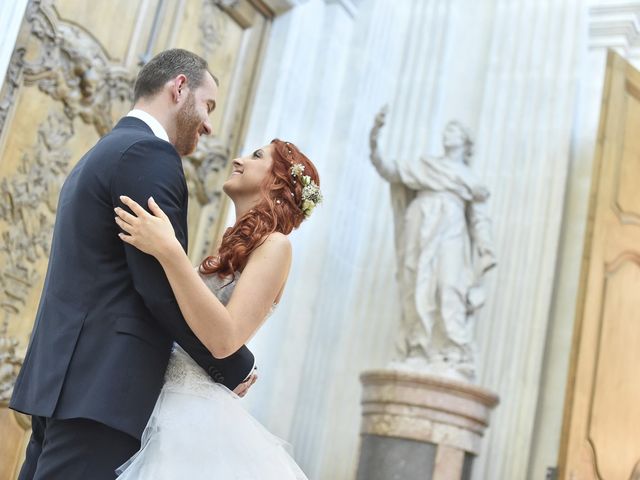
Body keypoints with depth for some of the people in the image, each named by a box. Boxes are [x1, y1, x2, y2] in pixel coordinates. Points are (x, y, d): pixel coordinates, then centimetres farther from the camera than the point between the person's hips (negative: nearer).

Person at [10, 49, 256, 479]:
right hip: (101, 387, -10)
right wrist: (236, 366, -3)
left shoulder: (100, 155, 22)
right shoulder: (148, 153, -9)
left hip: (62, 379, 10)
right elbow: (164, 290, -16)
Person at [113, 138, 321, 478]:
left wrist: (168, 251, -24)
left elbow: (224, 339, -21)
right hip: (165, 412, 8)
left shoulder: (273, 244, -9)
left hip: (196, 415, -8)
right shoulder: (232, 251, 17)